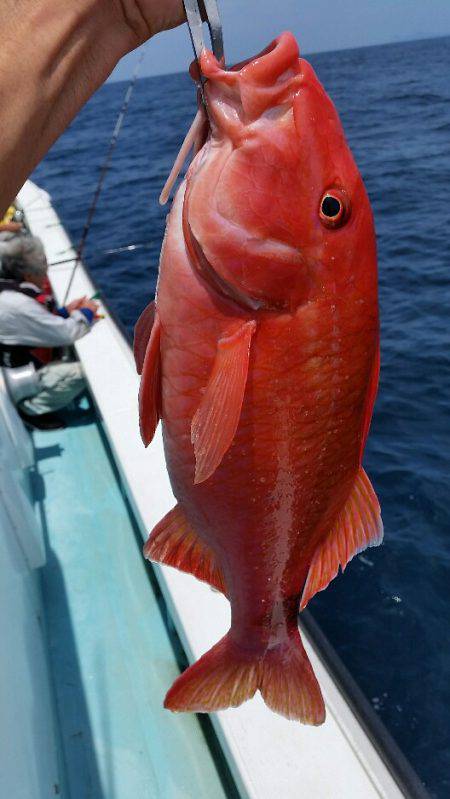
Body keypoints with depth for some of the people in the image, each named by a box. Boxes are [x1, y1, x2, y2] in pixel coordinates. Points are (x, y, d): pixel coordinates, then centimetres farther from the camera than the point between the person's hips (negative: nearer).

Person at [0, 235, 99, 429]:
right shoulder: (18, 304, -31)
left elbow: (39, 323, 13)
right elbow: (67, 333, -26)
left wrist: (65, 312, 1)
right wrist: (85, 313, -7)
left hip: (16, 360, 10)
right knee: (84, 372, -21)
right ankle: (32, 408, -4)